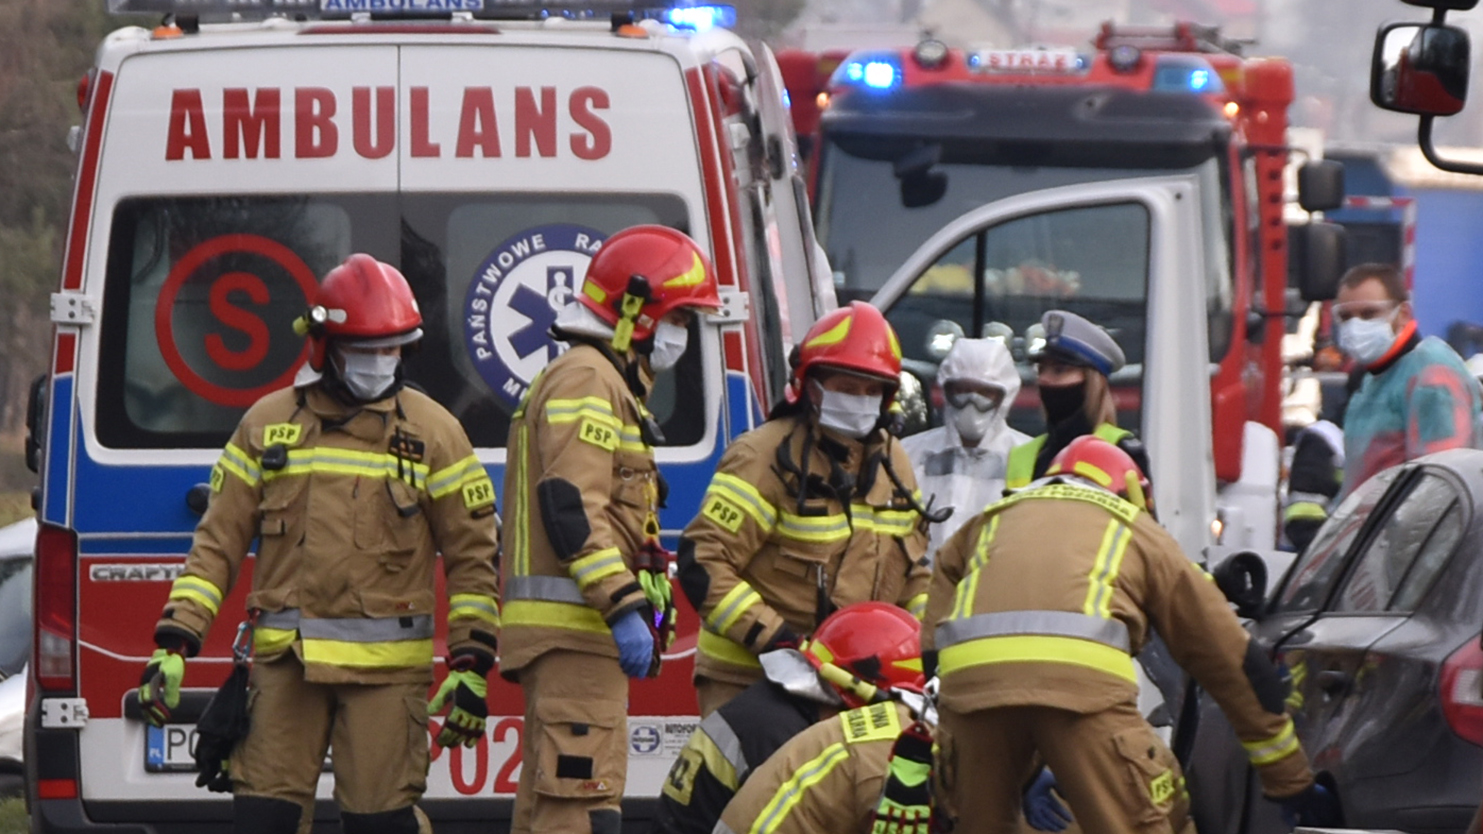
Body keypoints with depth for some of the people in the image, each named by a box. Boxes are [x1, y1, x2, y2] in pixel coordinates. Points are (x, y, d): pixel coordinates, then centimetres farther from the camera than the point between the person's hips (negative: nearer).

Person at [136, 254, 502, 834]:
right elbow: (218, 542, 10)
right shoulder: (267, 425, 9)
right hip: (285, 657, 2)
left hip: (387, 663, -2)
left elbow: (471, 553, 5)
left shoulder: (431, 432, 4)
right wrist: (175, 643, 1)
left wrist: (471, 665, -2)